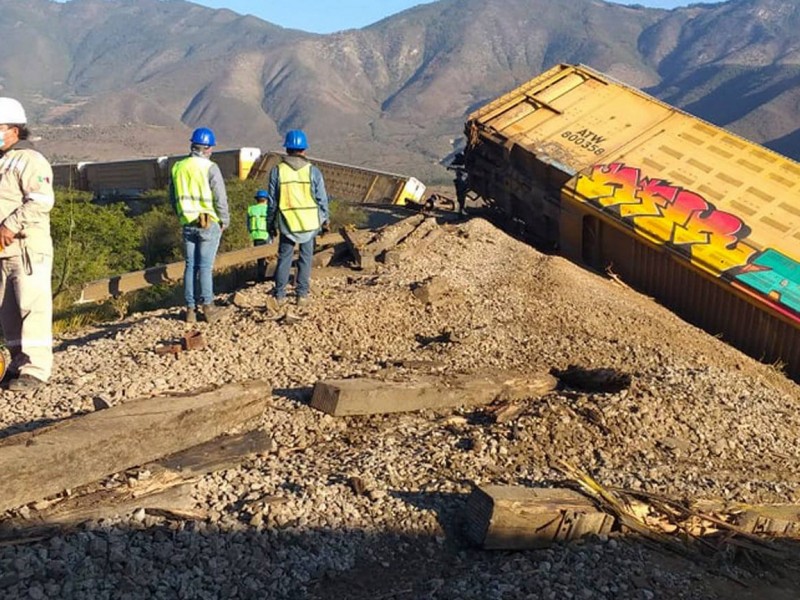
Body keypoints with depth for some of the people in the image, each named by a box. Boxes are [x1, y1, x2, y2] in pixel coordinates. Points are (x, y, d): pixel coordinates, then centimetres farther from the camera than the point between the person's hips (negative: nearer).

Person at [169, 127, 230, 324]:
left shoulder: (178, 167, 5)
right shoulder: (210, 167, -12)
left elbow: (173, 198, 13)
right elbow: (220, 198, -12)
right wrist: (224, 220, 1)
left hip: (188, 224, 5)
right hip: (209, 224, -4)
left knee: (191, 266, 9)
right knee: (205, 266, -1)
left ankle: (191, 309, 11)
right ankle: (208, 308, 4)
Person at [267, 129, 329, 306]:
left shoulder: (277, 171, -4)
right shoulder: (313, 171, -5)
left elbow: (273, 201, 0)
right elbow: (321, 199, -1)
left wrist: (271, 224, 10)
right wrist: (324, 219, 14)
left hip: (287, 223, 0)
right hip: (309, 222, 0)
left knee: (284, 258, 10)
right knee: (305, 258, 10)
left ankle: (279, 294, 11)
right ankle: (302, 294, 11)